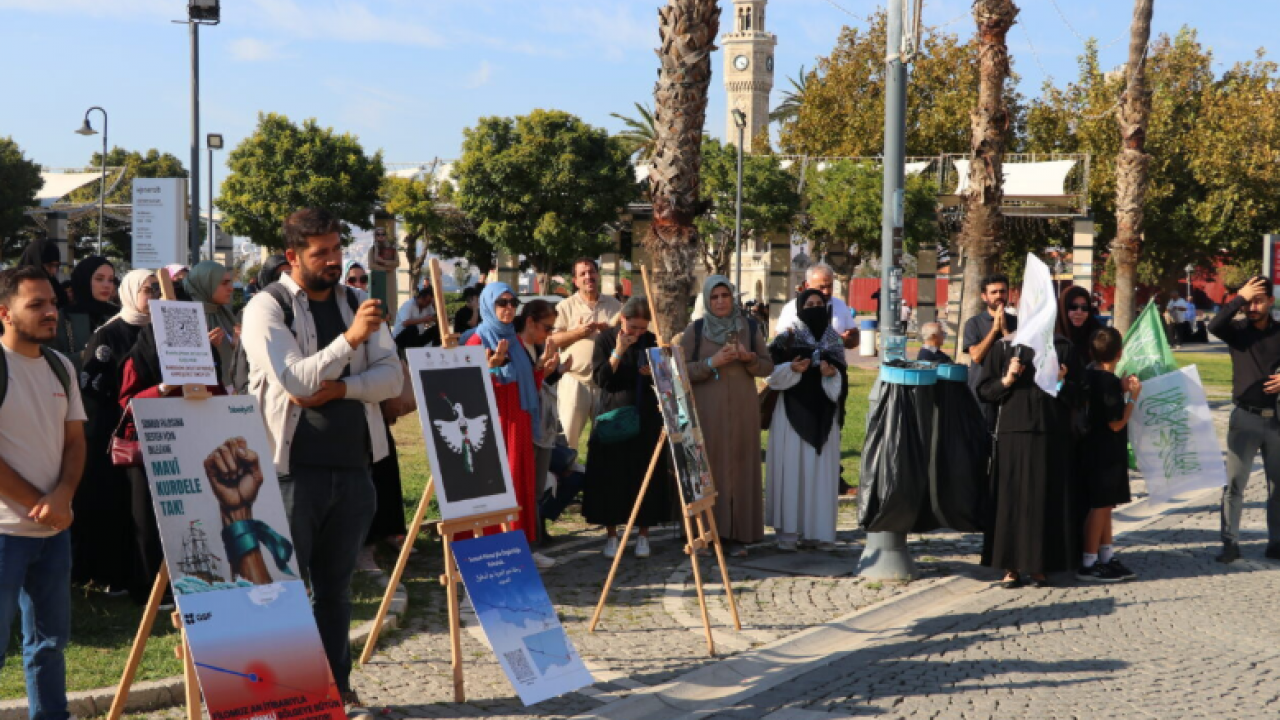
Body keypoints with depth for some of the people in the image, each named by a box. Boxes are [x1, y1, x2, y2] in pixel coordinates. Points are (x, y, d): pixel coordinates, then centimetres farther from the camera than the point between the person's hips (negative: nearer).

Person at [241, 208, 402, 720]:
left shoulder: (355, 302, 10)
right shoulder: (267, 308, -6)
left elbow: (392, 376, 1)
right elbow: (293, 379, -19)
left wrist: (339, 388, -15)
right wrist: (349, 339, -29)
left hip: (353, 467, 5)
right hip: (293, 469, -5)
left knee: (335, 585, 13)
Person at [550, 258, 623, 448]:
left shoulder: (615, 306, 12)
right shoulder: (566, 306, 4)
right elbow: (552, 340, -2)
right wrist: (577, 332, -14)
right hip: (575, 380, -3)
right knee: (567, 434, -4)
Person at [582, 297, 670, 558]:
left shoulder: (651, 341, 5)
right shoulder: (606, 338, -2)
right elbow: (600, 378, -10)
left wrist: (653, 373, -11)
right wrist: (618, 352, -21)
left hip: (646, 420, 2)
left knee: (646, 477, 2)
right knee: (611, 478, 0)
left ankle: (643, 534, 13)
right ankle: (612, 534, 12)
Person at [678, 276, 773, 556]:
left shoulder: (750, 328, 8)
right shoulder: (695, 330, 3)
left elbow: (767, 367, 9)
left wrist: (749, 358, -11)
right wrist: (712, 363, -14)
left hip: (742, 410, 1)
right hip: (706, 411, -1)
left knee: (740, 468, 0)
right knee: (707, 468, -4)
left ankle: (739, 536, 4)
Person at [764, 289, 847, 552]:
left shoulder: (834, 340, 10)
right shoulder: (787, 337, 1)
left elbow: (842, 381, 9)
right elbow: (772, 374, -2)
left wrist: (832, 374, -12)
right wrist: (791, 368, -20)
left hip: (822, 414, 3)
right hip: (793, 411, -3)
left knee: (821, 471, 2)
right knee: (791, 470, -4)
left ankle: (821, 530, 9)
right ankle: (788, 531, 0)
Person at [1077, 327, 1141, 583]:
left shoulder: (1090, 373, 6)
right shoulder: (1109, 381, -21)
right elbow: (1117, 423, -19)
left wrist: (1121, 389, 12)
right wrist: (1132, 396, -12)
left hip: (1094, 450, 9)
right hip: (1105, 453, -9)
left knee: (1105, 505, 16)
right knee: (1100, 505, -3)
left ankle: (1107, 557, 24)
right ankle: (1088, 564, 1)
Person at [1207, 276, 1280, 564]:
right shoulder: (1237, 331, 0)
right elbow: (1214, 326, -22)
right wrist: (1239, 297, -20)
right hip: (1245, 418, -1)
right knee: (1234, 483, -3)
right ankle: (1230, 543, 1)